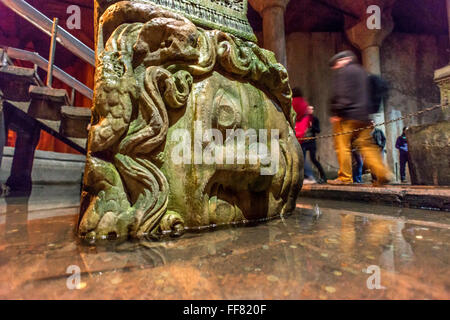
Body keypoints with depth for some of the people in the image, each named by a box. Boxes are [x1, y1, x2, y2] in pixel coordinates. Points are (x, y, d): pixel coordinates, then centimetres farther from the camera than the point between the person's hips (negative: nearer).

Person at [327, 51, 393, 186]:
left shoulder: (342, 71, 1)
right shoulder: (362, 72, 26)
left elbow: (339, 94, -12)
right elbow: (367, 95, 25)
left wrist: (335, 112, -12)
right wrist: (366, 112, 24)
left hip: (346, 115, -8)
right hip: (363, 115, 8)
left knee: (342, 146, -6)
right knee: (367, 145, 8)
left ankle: (345, 177, -6)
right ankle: (383, 173, 2)